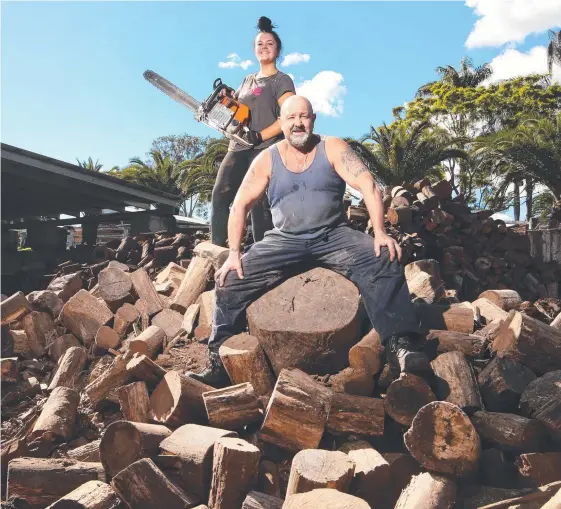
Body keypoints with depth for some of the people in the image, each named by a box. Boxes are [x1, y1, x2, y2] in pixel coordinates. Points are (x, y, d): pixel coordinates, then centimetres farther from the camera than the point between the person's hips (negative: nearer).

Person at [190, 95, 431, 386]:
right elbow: (241, 204, 1)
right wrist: (233, 253, -9)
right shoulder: (267, 160, 3)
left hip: (333, 237, -1)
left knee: (383, 260, -28)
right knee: (231, 280, -15)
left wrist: (379, 233, -24)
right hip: (284, 242, 1)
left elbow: (368, 186, -10)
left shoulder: (332, 149, 0)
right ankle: (218, 362, -4)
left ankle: (400, 347, -27)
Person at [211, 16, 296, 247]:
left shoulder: (282, 81, 2)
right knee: (220, 196, -4)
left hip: (265, 150, -7)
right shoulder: (247, 80, 22)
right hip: (238, 149, 7)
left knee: (260, 204, -10)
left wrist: (260, 136, -17)